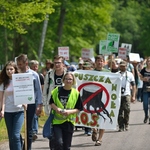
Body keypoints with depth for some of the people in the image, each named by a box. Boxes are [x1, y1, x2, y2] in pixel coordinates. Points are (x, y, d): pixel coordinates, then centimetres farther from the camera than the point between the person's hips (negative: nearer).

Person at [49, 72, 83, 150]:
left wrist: (70, 111, -16)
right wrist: (56, 108, -11)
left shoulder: (76, 93, 0)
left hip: (69, 122, 1)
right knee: (59, 143, -16)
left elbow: (79, 109, 1)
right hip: (57, 121, -1)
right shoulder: (57, 90, 1)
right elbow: (51, 103, 8)